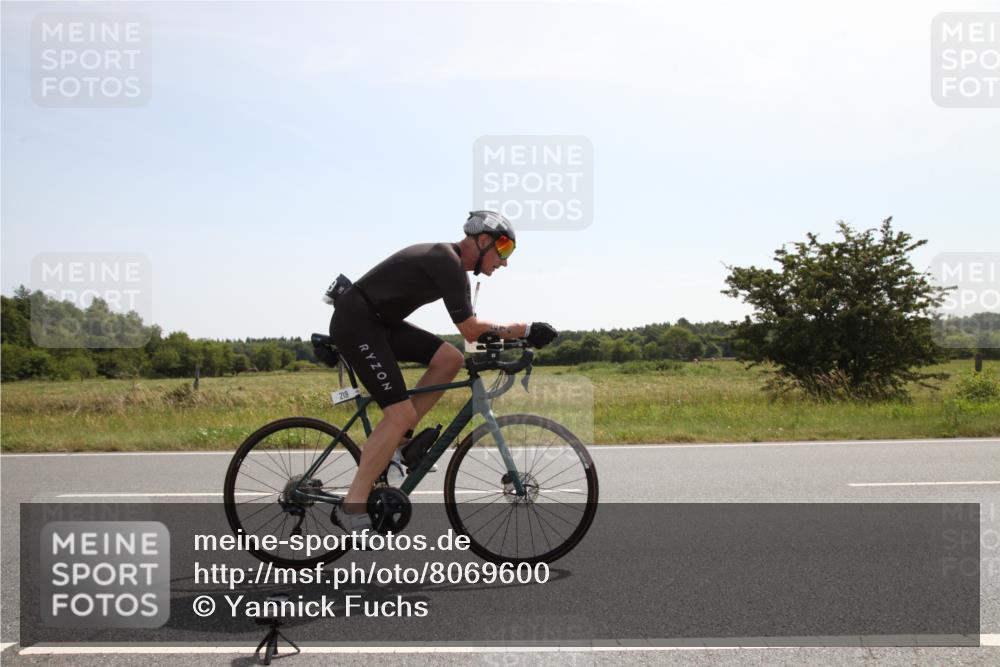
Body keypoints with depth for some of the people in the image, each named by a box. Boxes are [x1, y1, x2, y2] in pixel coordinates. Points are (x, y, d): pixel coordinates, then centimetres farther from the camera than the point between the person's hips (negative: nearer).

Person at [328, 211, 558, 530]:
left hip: (378, 322, 10)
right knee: (401, 413, -15)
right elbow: (469, 328, -20)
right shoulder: (448, 262, -18)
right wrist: (525, 330, -15)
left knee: (450, 359, -1)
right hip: (355, 322, -10)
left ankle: (398, 439, 7)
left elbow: (469, 328, 18)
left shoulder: (450, 262, 13)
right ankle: (351, 508, -10)